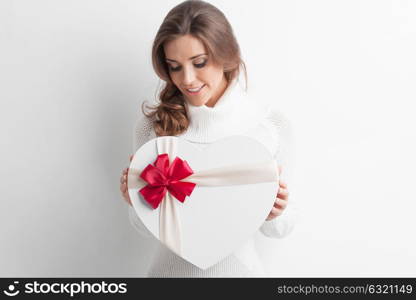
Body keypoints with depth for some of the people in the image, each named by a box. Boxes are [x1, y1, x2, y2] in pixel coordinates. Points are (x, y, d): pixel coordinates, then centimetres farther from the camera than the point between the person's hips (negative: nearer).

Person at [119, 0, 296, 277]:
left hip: (239, 267, 0)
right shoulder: (153, 125, -12)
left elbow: (276, 230, -3)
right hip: (172, 268, 1)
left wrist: (274, 215, -23)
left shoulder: (272, 125, -13)